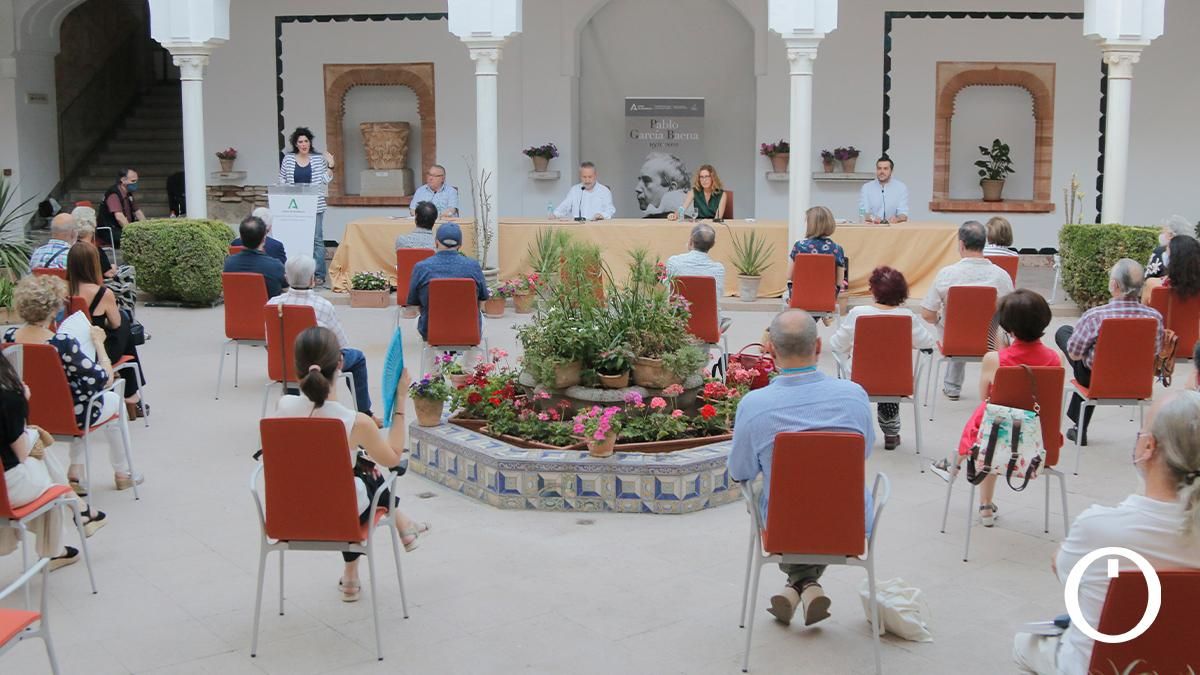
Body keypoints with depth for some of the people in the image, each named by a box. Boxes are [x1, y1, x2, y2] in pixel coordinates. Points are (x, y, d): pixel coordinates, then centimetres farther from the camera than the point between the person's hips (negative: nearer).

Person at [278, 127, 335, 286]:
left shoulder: (319, 158, 2)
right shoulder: (288, 159, 5)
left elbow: (325, 180, 3)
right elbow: (282, 181, 11)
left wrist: (330, 166, -10)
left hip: (315, 205, -2)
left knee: (317, 239, -2)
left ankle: (319, 274, 0)